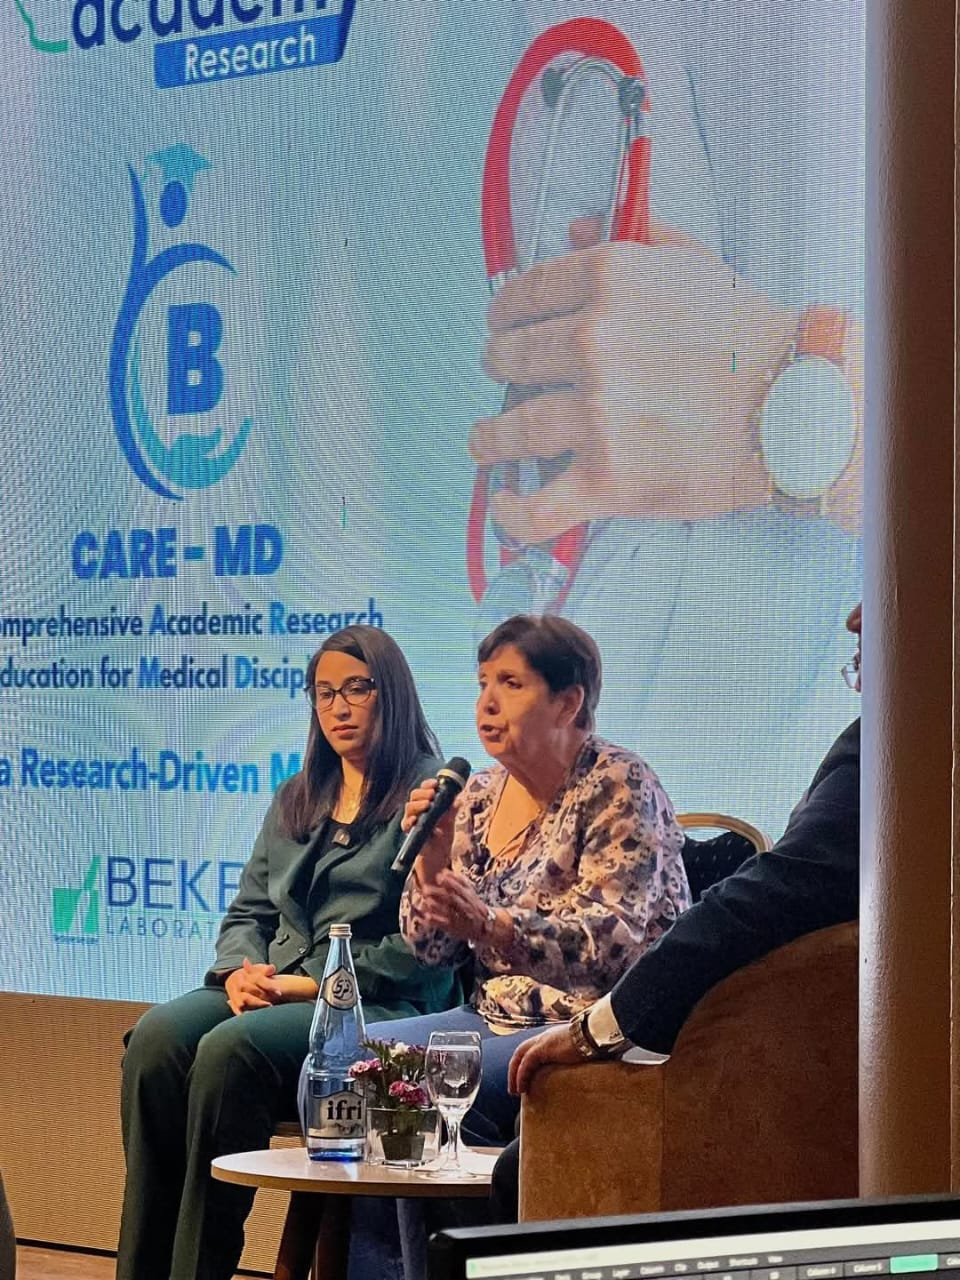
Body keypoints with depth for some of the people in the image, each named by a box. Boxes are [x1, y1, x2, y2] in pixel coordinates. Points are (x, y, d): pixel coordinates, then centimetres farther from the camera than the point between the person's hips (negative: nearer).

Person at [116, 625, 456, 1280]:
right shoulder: (295, 801, 23)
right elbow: (248, 912, 23)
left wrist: (311, 985, -14)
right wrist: (240, 972, -1)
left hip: (380, 1006, -6)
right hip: (271, 990, 6)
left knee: (230, 1050, -33)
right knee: (156, 1038, -24)